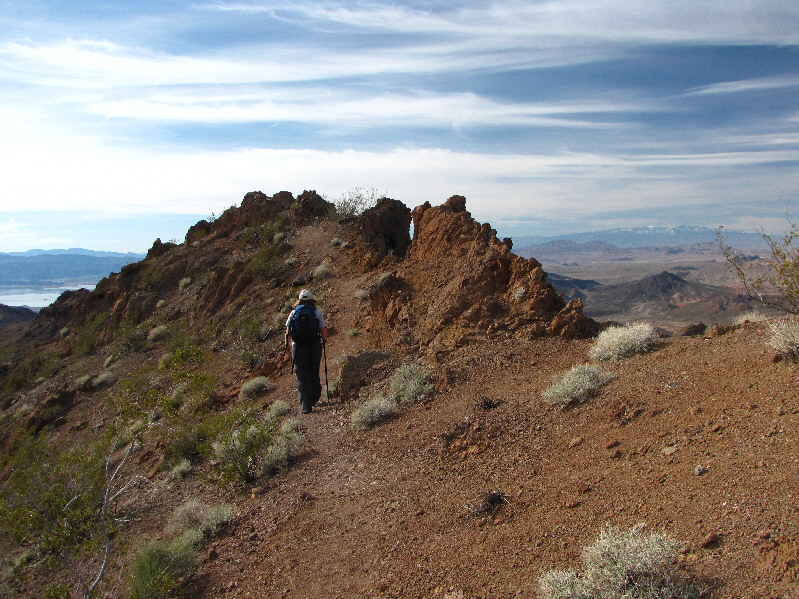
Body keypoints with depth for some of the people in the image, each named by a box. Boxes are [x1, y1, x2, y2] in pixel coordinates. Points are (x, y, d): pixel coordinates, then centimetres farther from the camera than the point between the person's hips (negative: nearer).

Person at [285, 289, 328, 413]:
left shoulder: (294, 313, 1)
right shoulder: (317, 312, -1)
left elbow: (288, 332, 2)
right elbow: (324, 330, -1)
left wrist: (287, 345, 16)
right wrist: (324, 340, 20)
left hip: (298, 347, 0)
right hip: (315, 346, 0)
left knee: (302, 376, 4)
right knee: (314, 373, 18)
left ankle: (305, 406, 0)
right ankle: (314, 399, 32)